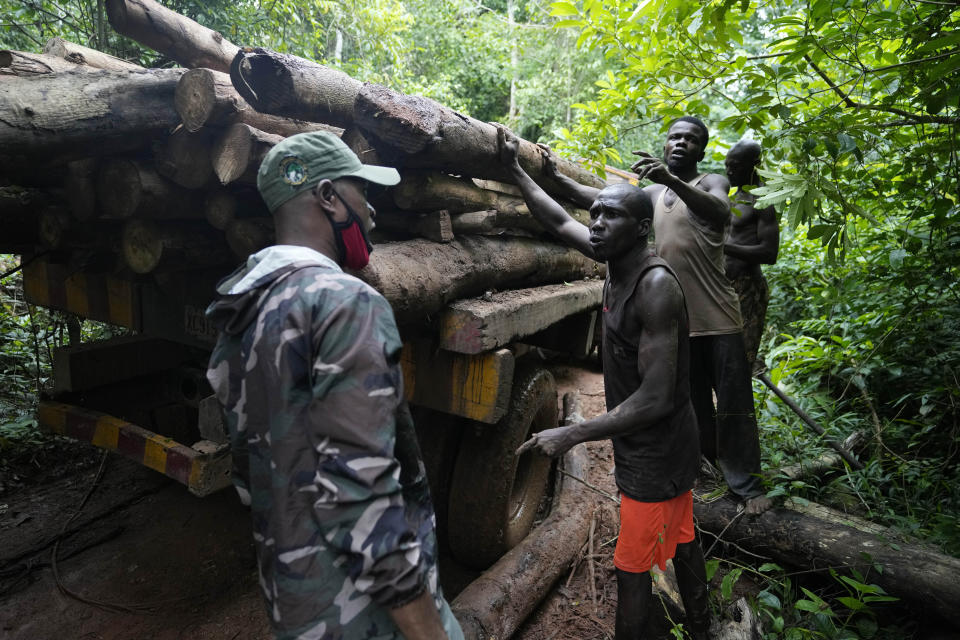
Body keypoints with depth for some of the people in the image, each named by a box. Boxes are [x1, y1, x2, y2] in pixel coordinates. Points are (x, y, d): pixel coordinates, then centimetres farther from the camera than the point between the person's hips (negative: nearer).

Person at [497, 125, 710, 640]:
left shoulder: (656, 286, -28)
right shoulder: (618, 261, -3)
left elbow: (655, 398, -30)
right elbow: (560, 222, 12)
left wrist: (570, 435, -29)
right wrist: (515, 171, 14)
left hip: (655, 453, -9)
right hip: (666, 444, 9)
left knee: (631, 569, 6)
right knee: (680, 538, 26)